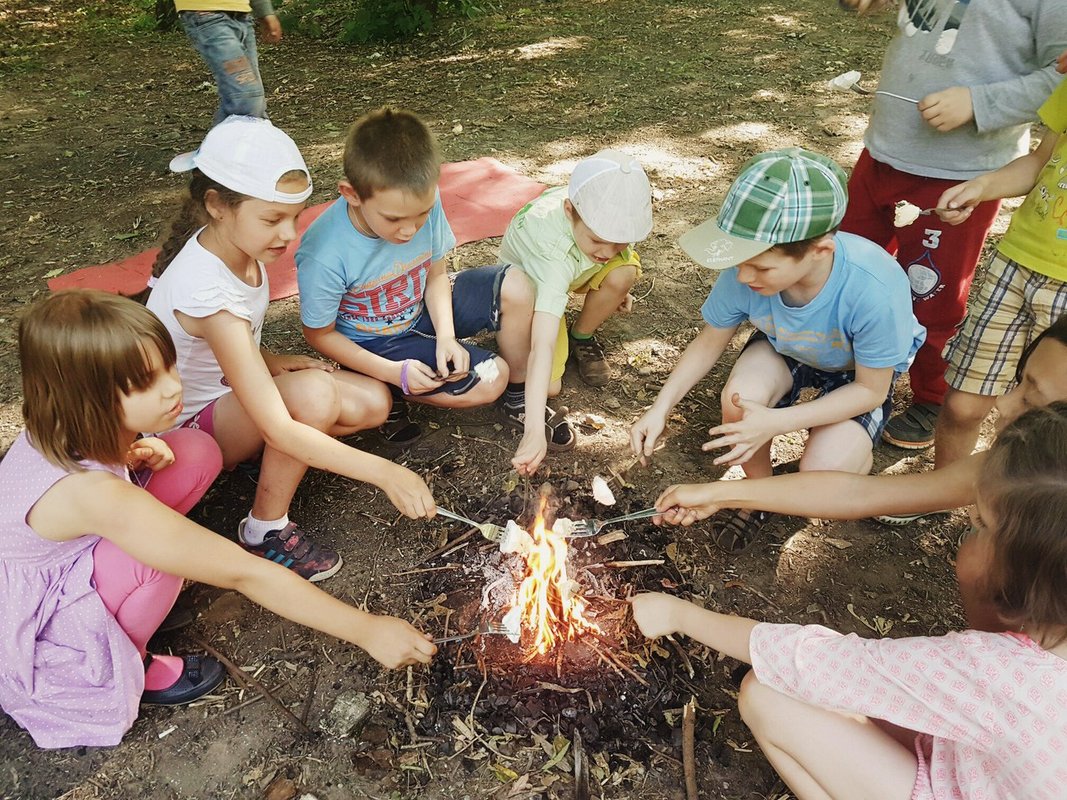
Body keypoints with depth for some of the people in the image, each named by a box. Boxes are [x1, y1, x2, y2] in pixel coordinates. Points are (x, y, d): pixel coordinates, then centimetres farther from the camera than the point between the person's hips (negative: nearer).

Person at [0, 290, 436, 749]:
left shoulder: (63, 426, -17)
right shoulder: (93, 495, -39)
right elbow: (243, 573, -39)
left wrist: (134, 455, -15)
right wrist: (365, 630, -33)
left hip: (61, 566, 7)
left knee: (197, 452, -12)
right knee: (155, 553, -36)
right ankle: (114, 671, -3)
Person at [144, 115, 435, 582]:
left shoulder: (235, 246, -9)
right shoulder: (205, 290, -35)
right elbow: (279, 429, -38)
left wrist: (271, 363, -10)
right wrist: (385, 473, -40)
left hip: (226, 389, 7)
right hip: (184, 429, -7)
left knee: (372, 403, -10)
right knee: (312, 393, -35)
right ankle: (265, 531, -14)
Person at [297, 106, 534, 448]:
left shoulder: (424, 203, -22)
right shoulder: (324, 256, -33)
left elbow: (436, 274, -4)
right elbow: (319, 334, -17)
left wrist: (446, 335, -18)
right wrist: (393, 372, -24)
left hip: (423, 310, 5)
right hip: (376, 343, -5)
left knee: (515, 288, -16)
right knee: (489, 381, -19)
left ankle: (519, 392, 4)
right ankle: (388, 395, 0)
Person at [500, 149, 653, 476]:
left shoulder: (607, 211, -29)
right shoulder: (554, 252, -45)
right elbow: (542, 346, -52)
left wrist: (617, 287, -8)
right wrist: (534, 431, -56)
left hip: (574, 270, 5)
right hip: (527, 282, -5)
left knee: (625, 271, -29)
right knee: (548, 385, -21)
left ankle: (582, 339, 0)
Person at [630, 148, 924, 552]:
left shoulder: (876, 289, -40)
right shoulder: (745, 273, -30)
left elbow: (871, 390, -23)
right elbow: (708, 343, -10)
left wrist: (775, 423, -35)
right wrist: (660, 408, -22)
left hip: (858, 375, -2)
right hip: (785, 352, 3)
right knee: (741, 396, -32)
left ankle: (855, 454, 15)